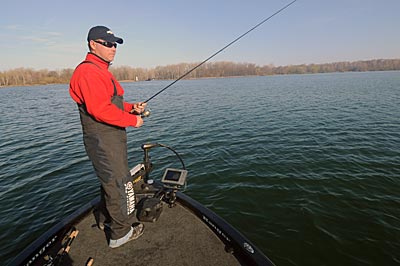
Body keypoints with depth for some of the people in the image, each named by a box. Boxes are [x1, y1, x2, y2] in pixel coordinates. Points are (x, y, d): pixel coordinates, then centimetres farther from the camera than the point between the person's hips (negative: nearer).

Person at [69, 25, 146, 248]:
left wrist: (131, 107, 5)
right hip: (103, 141, -11)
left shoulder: (102, 71, 17)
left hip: (111, 138, 11)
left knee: (110, 180, 23)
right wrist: (132, 120, -18)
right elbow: (100, 109, -27)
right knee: (120, 184, 0)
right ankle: (120, 233, 17)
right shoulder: (88, 72, -17)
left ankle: (107, 219, 43)